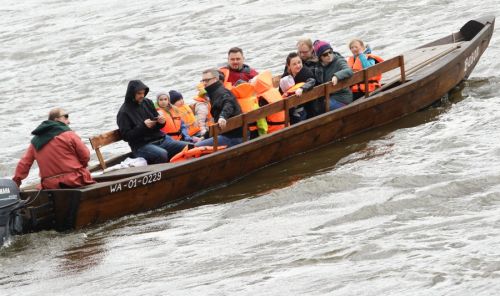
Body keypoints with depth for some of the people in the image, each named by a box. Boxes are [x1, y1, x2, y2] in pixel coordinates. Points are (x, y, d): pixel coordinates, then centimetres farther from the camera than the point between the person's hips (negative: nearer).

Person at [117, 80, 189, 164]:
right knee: (162, 154, -37)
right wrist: (143, 126, -18)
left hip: (160, 138, 6)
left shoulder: (147, 103, 12)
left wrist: (161, 122, -4)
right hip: (141, 145, -6)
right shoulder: (124, 112, -4)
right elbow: (126, 136, -9)